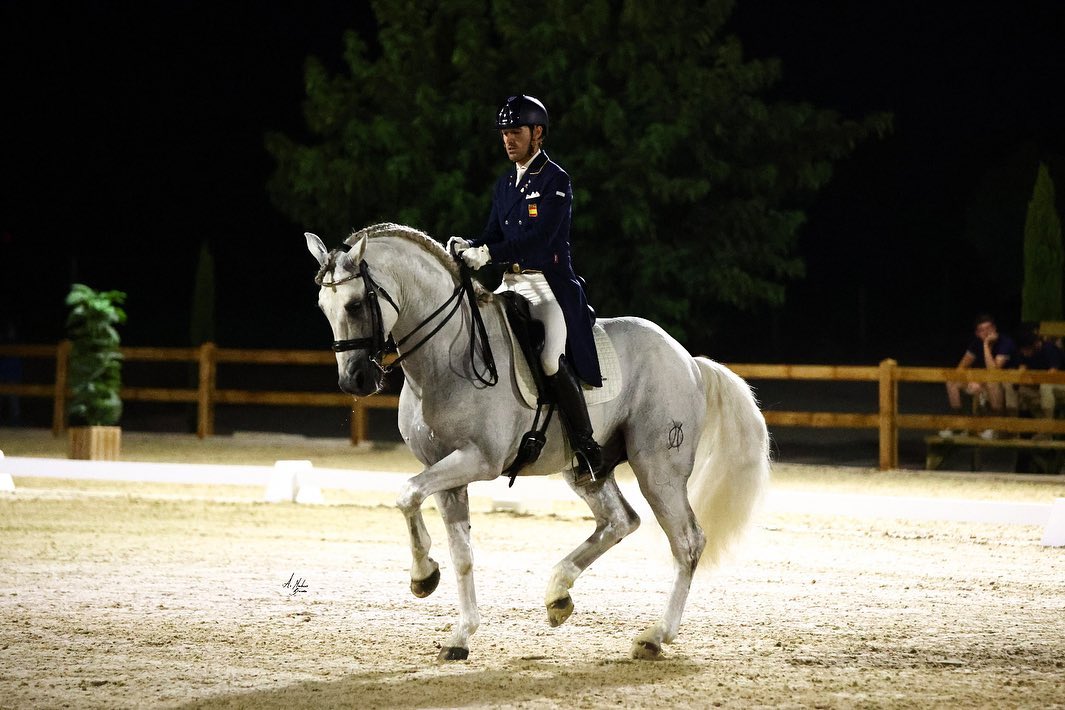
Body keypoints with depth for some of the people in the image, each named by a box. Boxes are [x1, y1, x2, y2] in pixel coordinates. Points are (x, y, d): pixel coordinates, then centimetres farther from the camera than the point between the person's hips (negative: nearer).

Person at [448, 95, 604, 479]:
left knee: (553, 361, -26)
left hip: (550, 284, -8)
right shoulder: (505, 184, 16)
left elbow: (539, 239, -18)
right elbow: (495, 234, 15)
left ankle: (587, 449, -18)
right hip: (513, 286, 8)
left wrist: (488, 254, -27)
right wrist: (468, 248, -7)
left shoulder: (555, 181, -8)